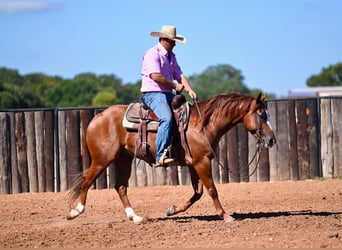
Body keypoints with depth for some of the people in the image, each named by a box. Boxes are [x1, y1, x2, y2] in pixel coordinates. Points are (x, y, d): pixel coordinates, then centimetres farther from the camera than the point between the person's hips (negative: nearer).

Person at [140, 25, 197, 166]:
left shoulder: (171, 56, 20)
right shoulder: (152, 54, -8)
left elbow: (180, 75, 16)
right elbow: (156, 76, -21)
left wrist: (189, 89, -4)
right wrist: (175, 86, -12)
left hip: (168, 94, 9)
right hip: (152, 93, -9)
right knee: (167, 118, -33)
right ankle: (160, 156, -38)